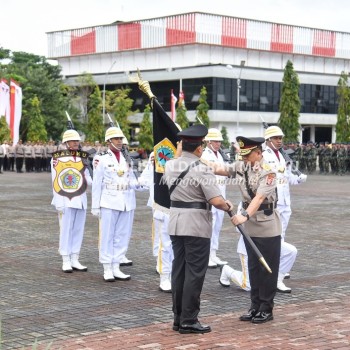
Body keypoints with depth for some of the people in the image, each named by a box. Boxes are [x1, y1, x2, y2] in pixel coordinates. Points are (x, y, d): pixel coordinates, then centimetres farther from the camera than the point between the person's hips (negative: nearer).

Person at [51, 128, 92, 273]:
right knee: (66, 230, -3)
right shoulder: (57, 159, -3)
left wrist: (87, 179, -13)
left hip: (80, 200, 5)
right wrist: (59, 203, -9)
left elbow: (89, 180, 11)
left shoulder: (82, 158, 10)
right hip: (66, 201, -5)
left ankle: (75, 260, 15)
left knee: (78, 230, 7)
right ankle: (66, 262, 5)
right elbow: (56, 183, -6)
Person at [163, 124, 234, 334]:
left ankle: (178, 318, 18)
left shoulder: (170, 166, 6)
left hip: (175, 223, 7)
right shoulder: (202, 170, -15)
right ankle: (189, 321, 0)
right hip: (196, 226, -7)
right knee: (194, 273, -1)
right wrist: (227, 206, 0)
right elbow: (216, 201, -20)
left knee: (178, 271, 12)